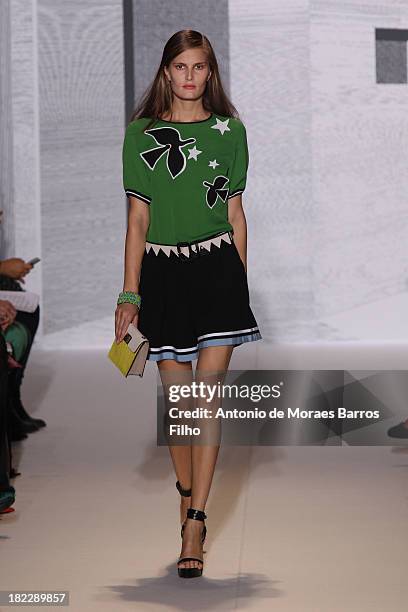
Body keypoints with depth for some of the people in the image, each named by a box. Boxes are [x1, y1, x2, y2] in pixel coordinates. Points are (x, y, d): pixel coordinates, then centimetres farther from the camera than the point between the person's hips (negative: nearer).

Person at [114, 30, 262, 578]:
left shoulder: (230, 131, 6)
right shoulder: (141, 134, 4)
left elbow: (235, 214, 10)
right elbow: (138, 219, 3)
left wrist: (240, 282, 8)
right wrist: (130, 295, -1)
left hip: (218, 268, 0)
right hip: (163, 271, 1)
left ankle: (195, 521, -7)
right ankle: (187, 492, 27)